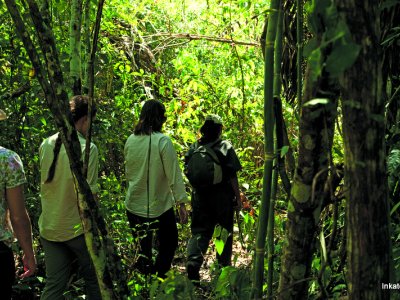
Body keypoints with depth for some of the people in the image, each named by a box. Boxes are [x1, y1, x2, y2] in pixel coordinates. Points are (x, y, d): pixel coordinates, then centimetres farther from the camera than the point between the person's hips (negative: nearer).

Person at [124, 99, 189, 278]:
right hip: (159, 206, -5)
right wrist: (181, 203, -10)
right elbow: (174, 175, -15)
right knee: (169, 244, 13)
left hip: (134, 205, 5)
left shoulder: (130, 141, 0)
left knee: (141, 249, 18)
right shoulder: (163, 141, -16)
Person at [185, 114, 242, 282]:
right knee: (224, 232, 13)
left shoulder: (194, 148, 0)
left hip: (200, 196, 3)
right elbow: (232, 176, -11)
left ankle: (193, 262, -12)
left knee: (199, 231, 9)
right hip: (222, 197, -3)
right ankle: (224, 266, 23)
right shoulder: (226, 148, -11)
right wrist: (238, 197, -4)